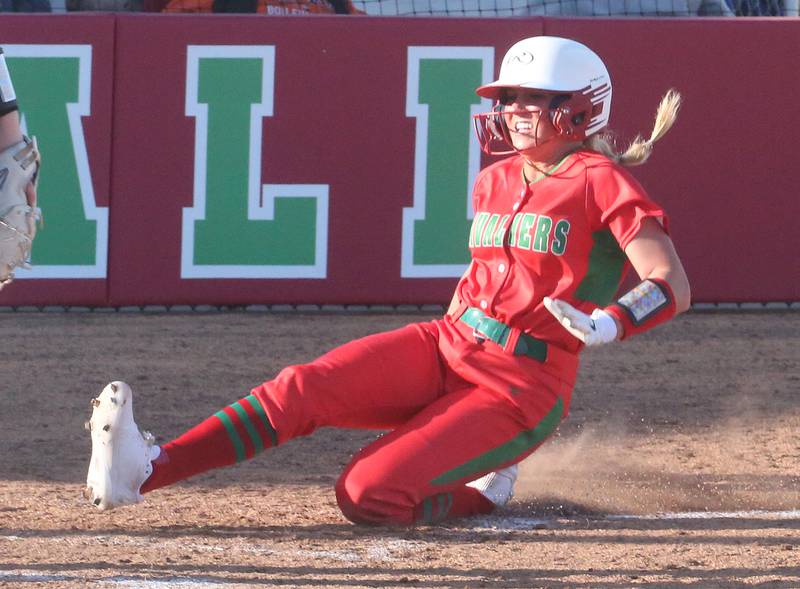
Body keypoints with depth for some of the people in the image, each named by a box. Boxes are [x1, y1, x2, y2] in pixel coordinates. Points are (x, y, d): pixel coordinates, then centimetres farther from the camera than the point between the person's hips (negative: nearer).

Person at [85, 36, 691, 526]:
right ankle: (145, 470, -24)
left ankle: (486, 487, 7)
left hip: (521, 391, -7)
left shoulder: (600, 181, -10)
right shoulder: (496, 181, 13)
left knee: (366, 494, -21)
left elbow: (674, 287, -18)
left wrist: (608, 326, -35)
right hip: (446, 350, 7)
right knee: (302, 388, -18)